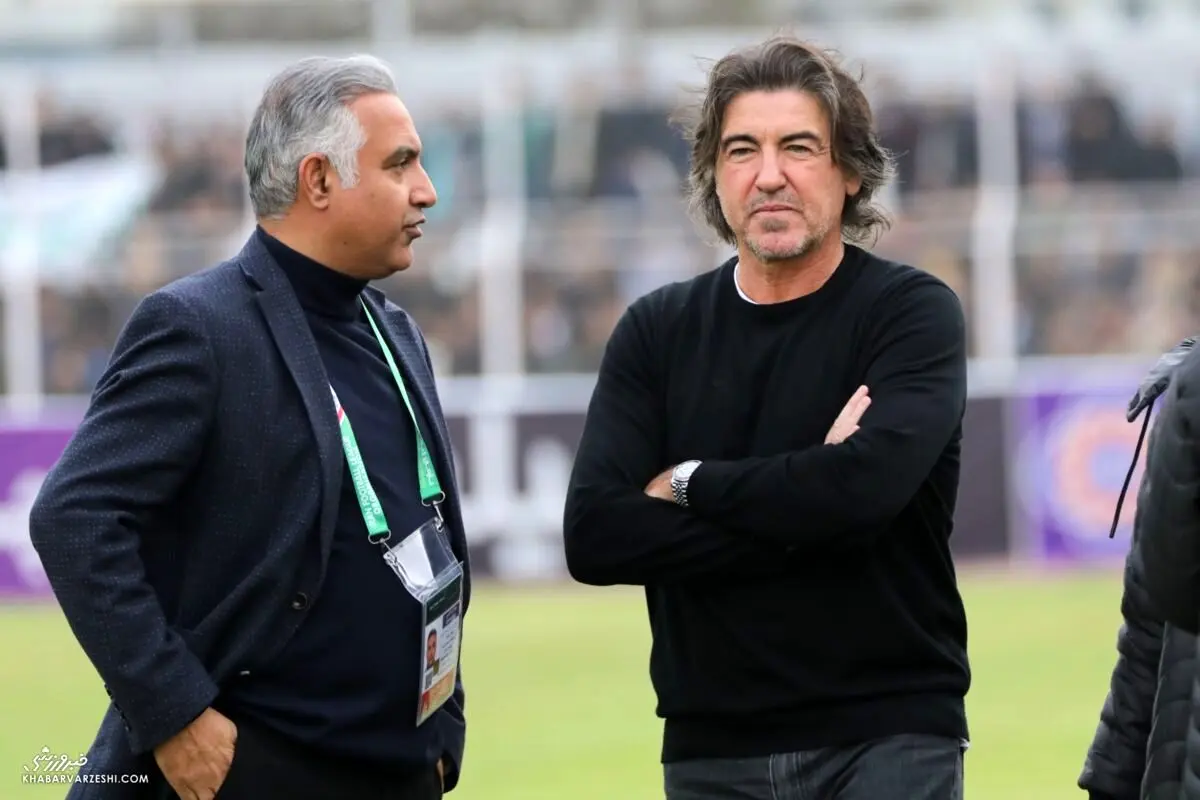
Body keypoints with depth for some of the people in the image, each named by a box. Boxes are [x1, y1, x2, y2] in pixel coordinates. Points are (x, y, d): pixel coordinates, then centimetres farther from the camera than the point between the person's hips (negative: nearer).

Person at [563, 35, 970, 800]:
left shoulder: (913, 312, -3)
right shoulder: (657, 331, 6)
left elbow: (866, 486, -22)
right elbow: (595, 535, -7)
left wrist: (690, 484, -9)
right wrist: (800, 511, -15)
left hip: (888, 737, -3)